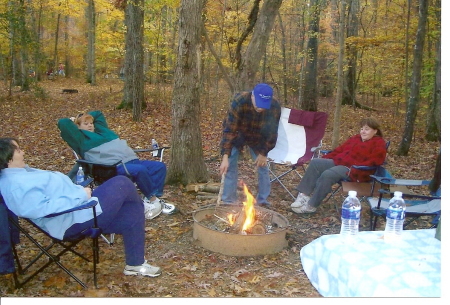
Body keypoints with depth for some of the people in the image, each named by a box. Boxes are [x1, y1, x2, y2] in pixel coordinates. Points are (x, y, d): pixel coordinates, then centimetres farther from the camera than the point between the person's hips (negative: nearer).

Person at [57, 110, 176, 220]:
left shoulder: (101, 129, 31)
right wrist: (73, 120, 19)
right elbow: (63, 123, -1)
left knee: (160, 166, -5)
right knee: (140, 170, -35)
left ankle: (153, 200, -8)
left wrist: (84, 116, 38)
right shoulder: (81, 138, 9)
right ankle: (152, 199, -18)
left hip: (131, 160, 9)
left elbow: (98, 114, 47)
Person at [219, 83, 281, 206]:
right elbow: (230, 129, -37)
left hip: (258, 137, 2)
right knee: (231, 165, -9)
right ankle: (229, 201, 2)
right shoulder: (239, 101, -38)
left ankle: (263, 200, 14)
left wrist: (264, 153, -12)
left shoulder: (275, 107, -30)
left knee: (262, 165, 0)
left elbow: (272, 132, -15)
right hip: (236, 134, -2)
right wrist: (225, 157, -42)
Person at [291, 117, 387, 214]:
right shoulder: (355, 138, 22)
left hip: (355, 171, -9)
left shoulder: (379, 144, -2)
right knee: (315, 163, -9)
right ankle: (304, 195, -16)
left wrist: (354, 170, -29)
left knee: (327, 174, -31)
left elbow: (373, 162, -17)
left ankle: (311, 205, -25)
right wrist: (325, 159, 10)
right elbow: (339, 150, 23)